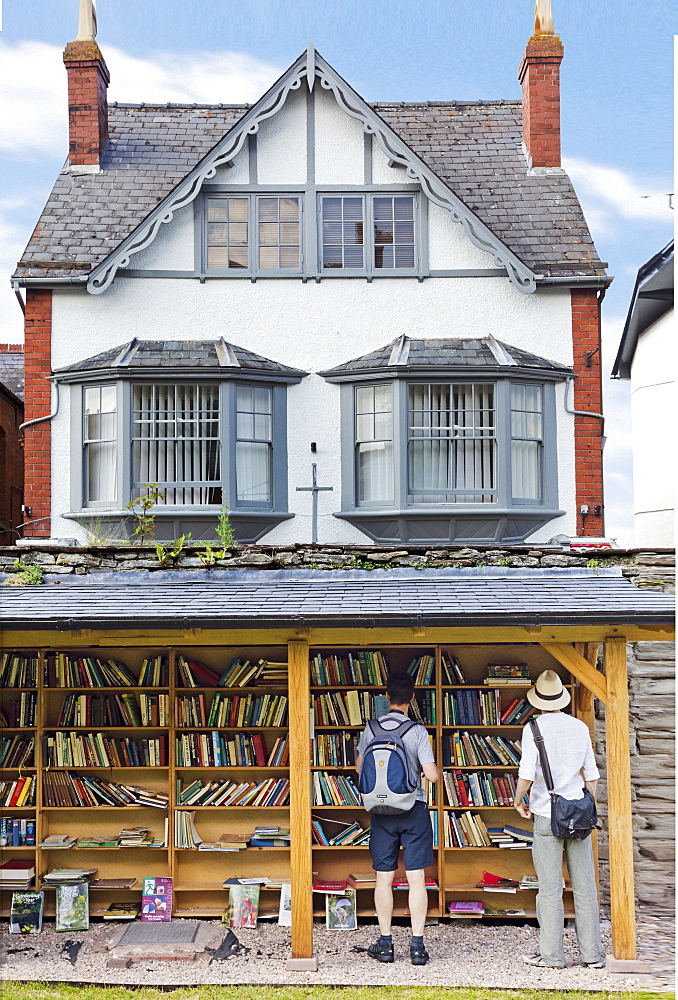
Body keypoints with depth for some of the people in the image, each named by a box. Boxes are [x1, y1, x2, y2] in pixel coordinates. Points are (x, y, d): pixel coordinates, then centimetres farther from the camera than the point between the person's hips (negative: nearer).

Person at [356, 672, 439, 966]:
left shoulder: (372, 728, -1)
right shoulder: (417, 731, -9)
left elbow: (360, 766, 11)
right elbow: (432, 774, -12)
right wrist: (434, 768, 10)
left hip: (382, 810, 2)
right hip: (414, 809, -2)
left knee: (384, 878, 8)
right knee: (416, 879, 3)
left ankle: (385, 944, 15)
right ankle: (417, 945, 5)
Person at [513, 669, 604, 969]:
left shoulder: (534, 728, -6)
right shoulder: (580, 727, 6)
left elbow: (527, 775, -13)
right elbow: (592, 775, 10)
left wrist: (519, 800, 5)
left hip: (547, 814, -4)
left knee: (550, 888, 1)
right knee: (585, 887, 7)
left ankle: (552, 955, 5)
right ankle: (592, 954, 12)